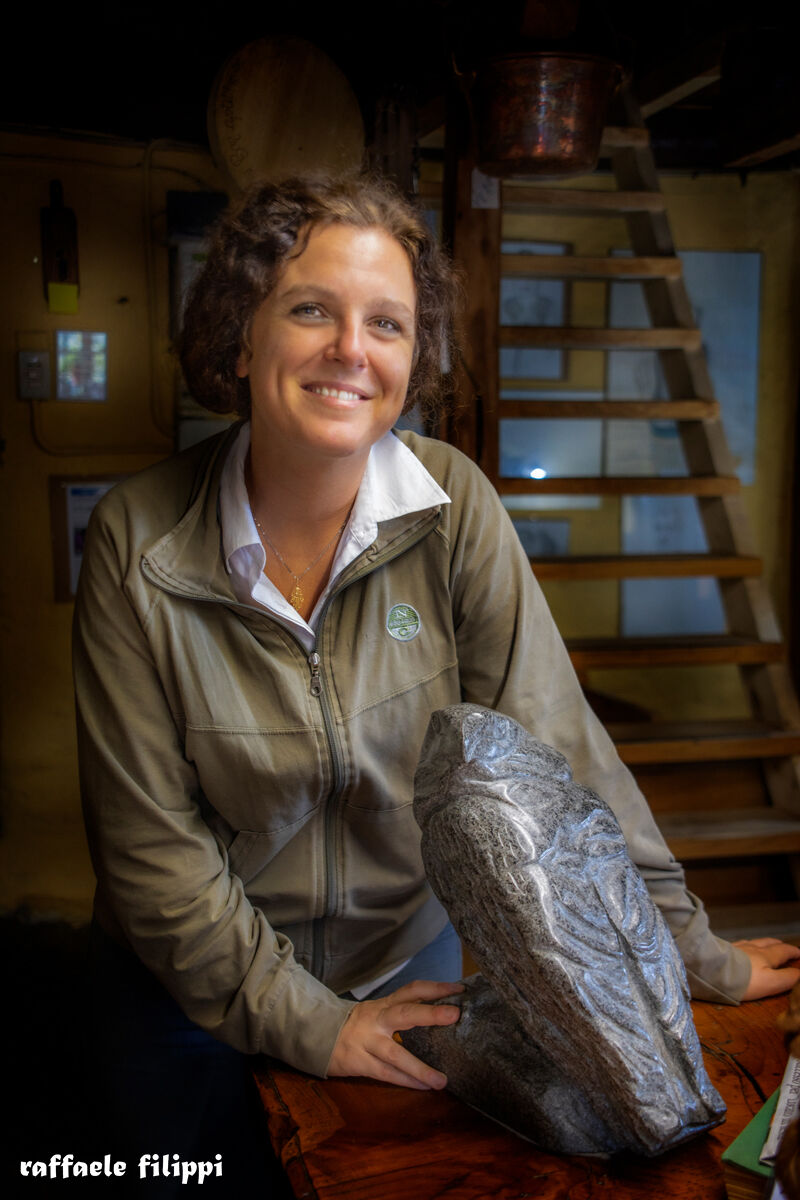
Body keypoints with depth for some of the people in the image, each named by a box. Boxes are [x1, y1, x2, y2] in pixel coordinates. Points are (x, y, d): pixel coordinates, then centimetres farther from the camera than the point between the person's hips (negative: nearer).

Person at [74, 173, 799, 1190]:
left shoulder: (453, 507, -17)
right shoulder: (135, 541, -20)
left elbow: (551, 745, -15)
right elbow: (148, 839, -17)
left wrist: (690, 954, -14)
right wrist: (306, 1022, -17)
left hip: (411, 960, 2)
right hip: (194, 990, -1)